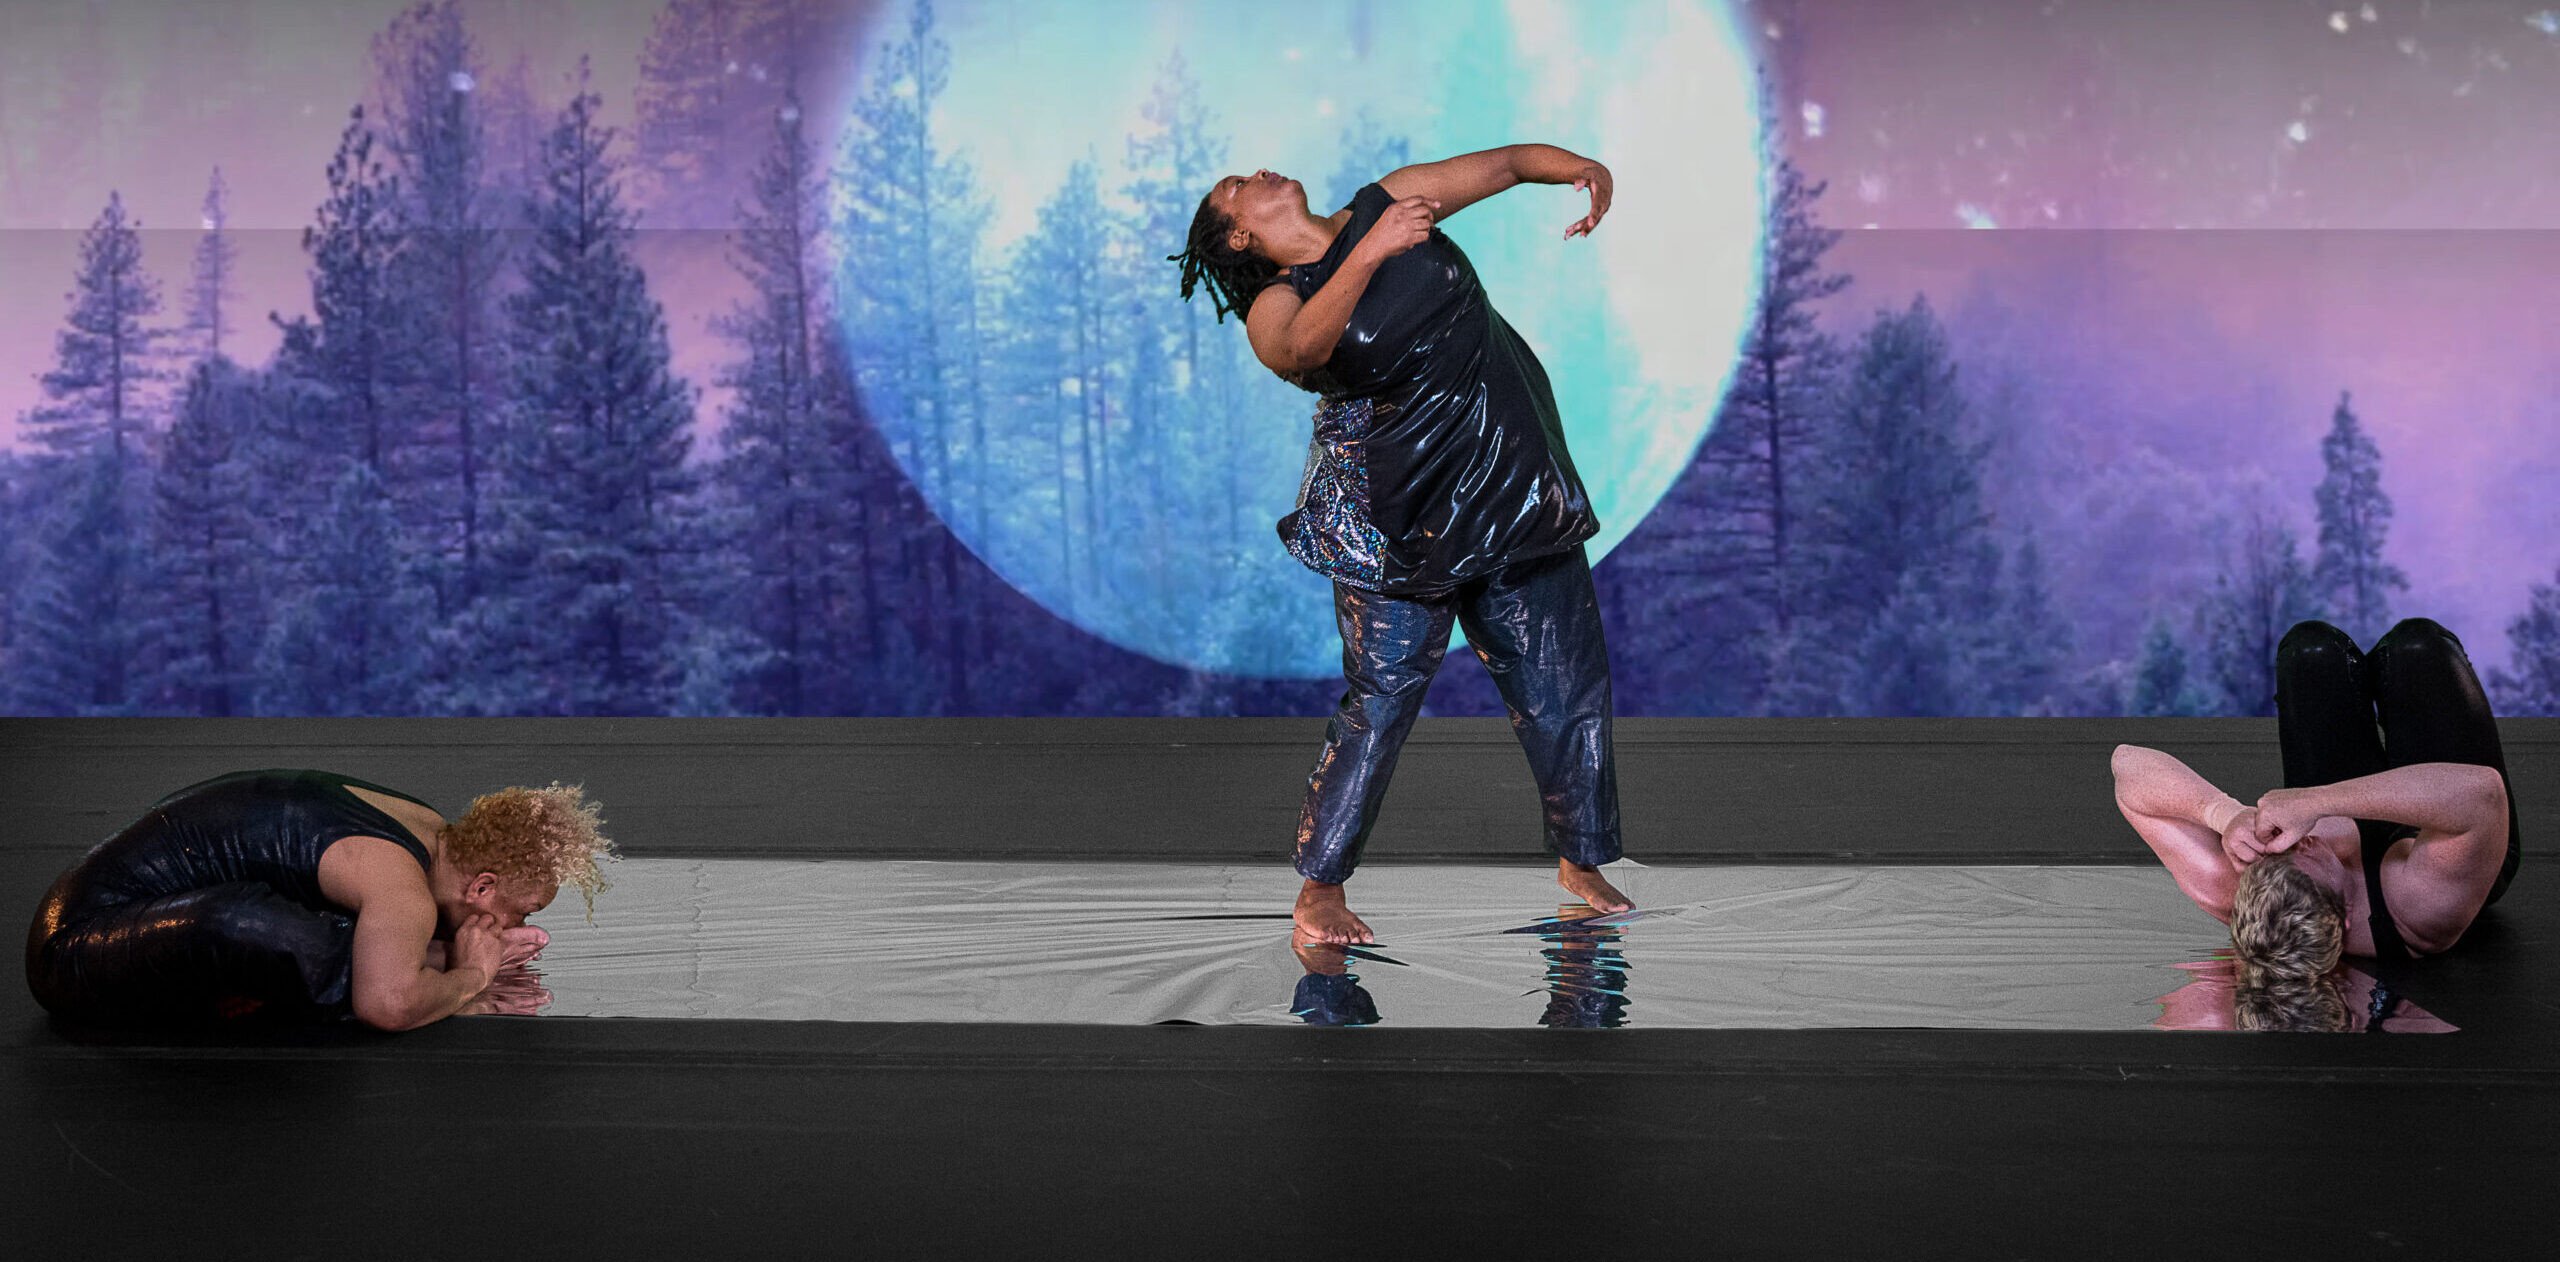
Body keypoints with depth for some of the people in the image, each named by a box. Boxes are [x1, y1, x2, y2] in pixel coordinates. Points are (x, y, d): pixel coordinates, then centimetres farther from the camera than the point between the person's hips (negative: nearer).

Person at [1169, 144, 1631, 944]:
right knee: (1381, 699, -6)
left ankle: (1582, 860, 24)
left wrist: (1582, 168, -12)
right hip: (1401, 514, -5)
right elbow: (1304, 345, -32)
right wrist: (1369, 255, -44)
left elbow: (1505, 164, 7)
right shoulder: (1275, 308, -9)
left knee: (1564, 682, 8)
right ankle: (1319, 891, 5)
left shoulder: (1387, 205, 5)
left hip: (1517, 484, 5)